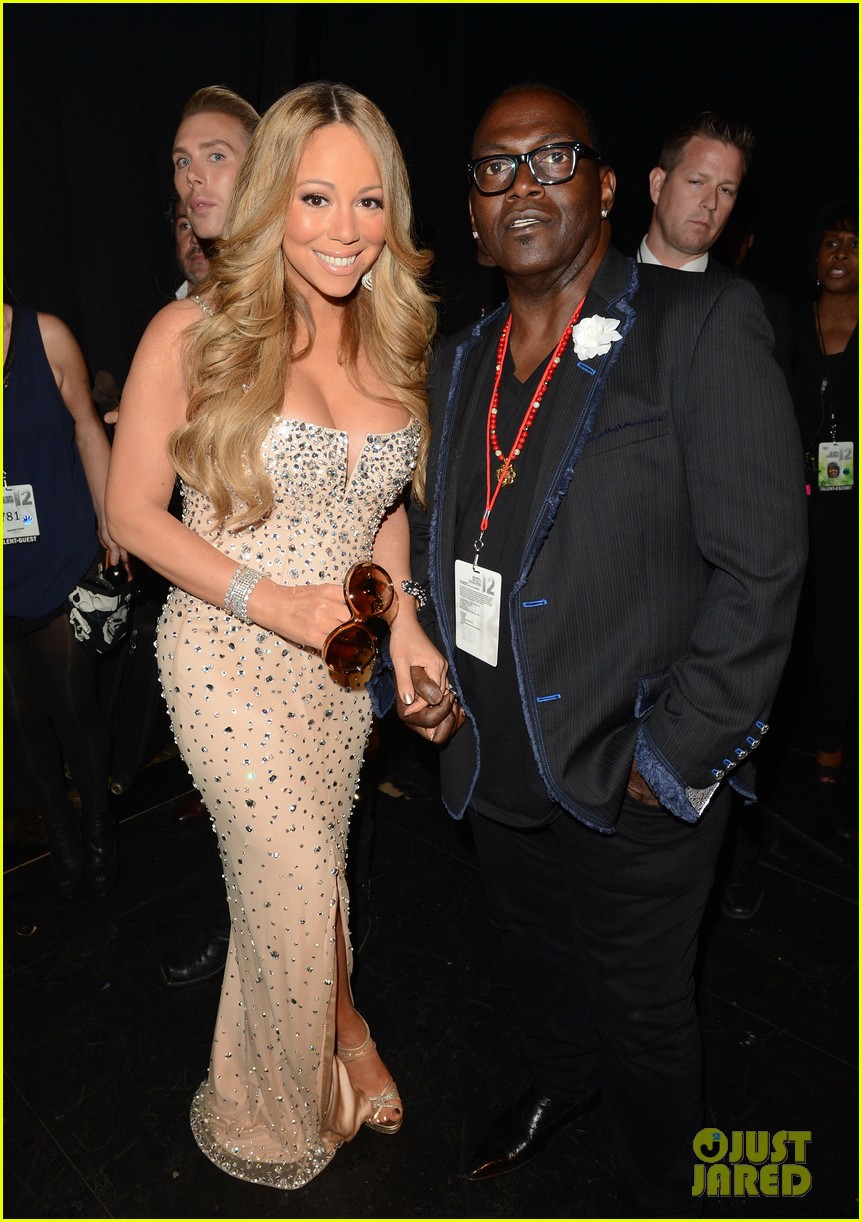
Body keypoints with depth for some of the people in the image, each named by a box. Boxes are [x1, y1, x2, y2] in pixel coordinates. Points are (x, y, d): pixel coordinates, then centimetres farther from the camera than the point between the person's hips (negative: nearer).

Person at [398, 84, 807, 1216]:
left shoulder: (703, 325, -13)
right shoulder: (458, 365, 7)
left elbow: (760, 566, -17)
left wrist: (671, 758, -16)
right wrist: (420, 665, 1)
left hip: (635, 783, -5)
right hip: (494, 768, 6)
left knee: (644, 1012, 17)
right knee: (537, 960, 28)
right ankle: (558, 1083, 61)